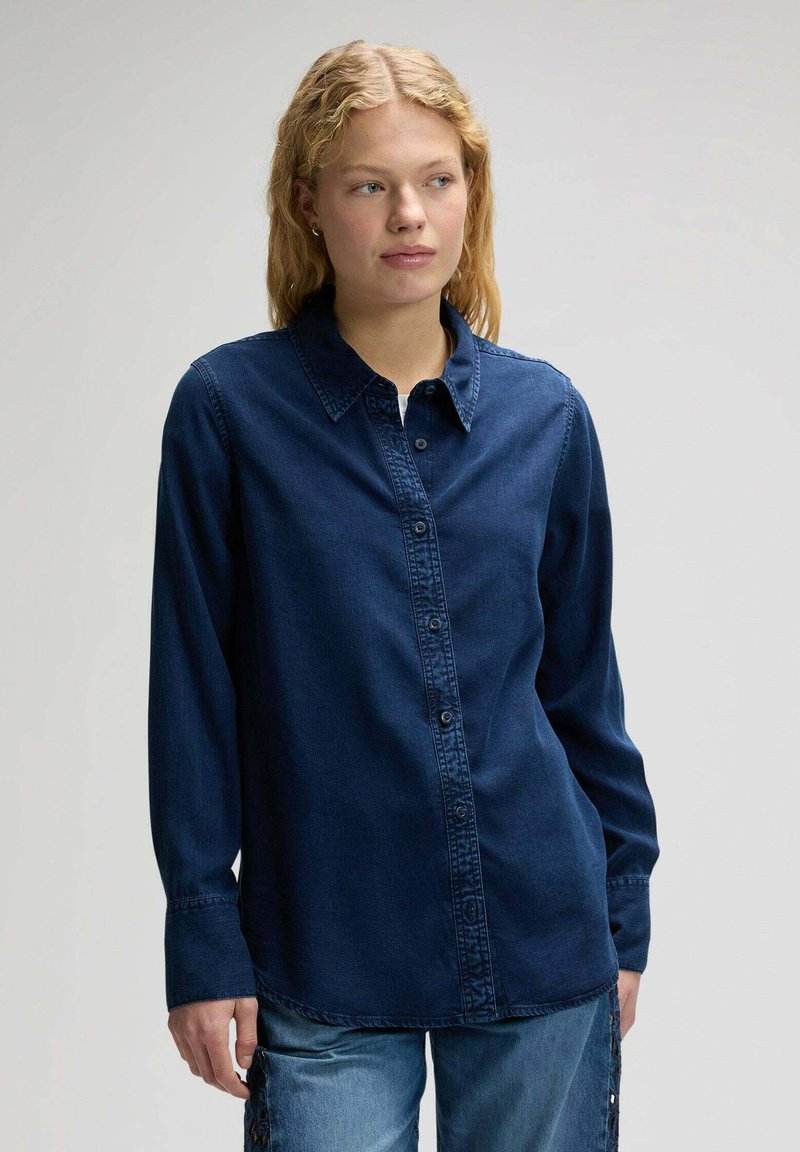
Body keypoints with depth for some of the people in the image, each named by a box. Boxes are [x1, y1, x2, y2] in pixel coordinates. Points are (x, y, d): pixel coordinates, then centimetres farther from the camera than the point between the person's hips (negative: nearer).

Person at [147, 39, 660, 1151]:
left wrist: (624, 913, 11)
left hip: (542, 941, 3)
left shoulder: (545, 412, 2)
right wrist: (205, 941, -4)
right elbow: (194, 692, -3)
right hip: (324, 959, -2)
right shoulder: (231, 405, -5)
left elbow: (583, 681, 9)